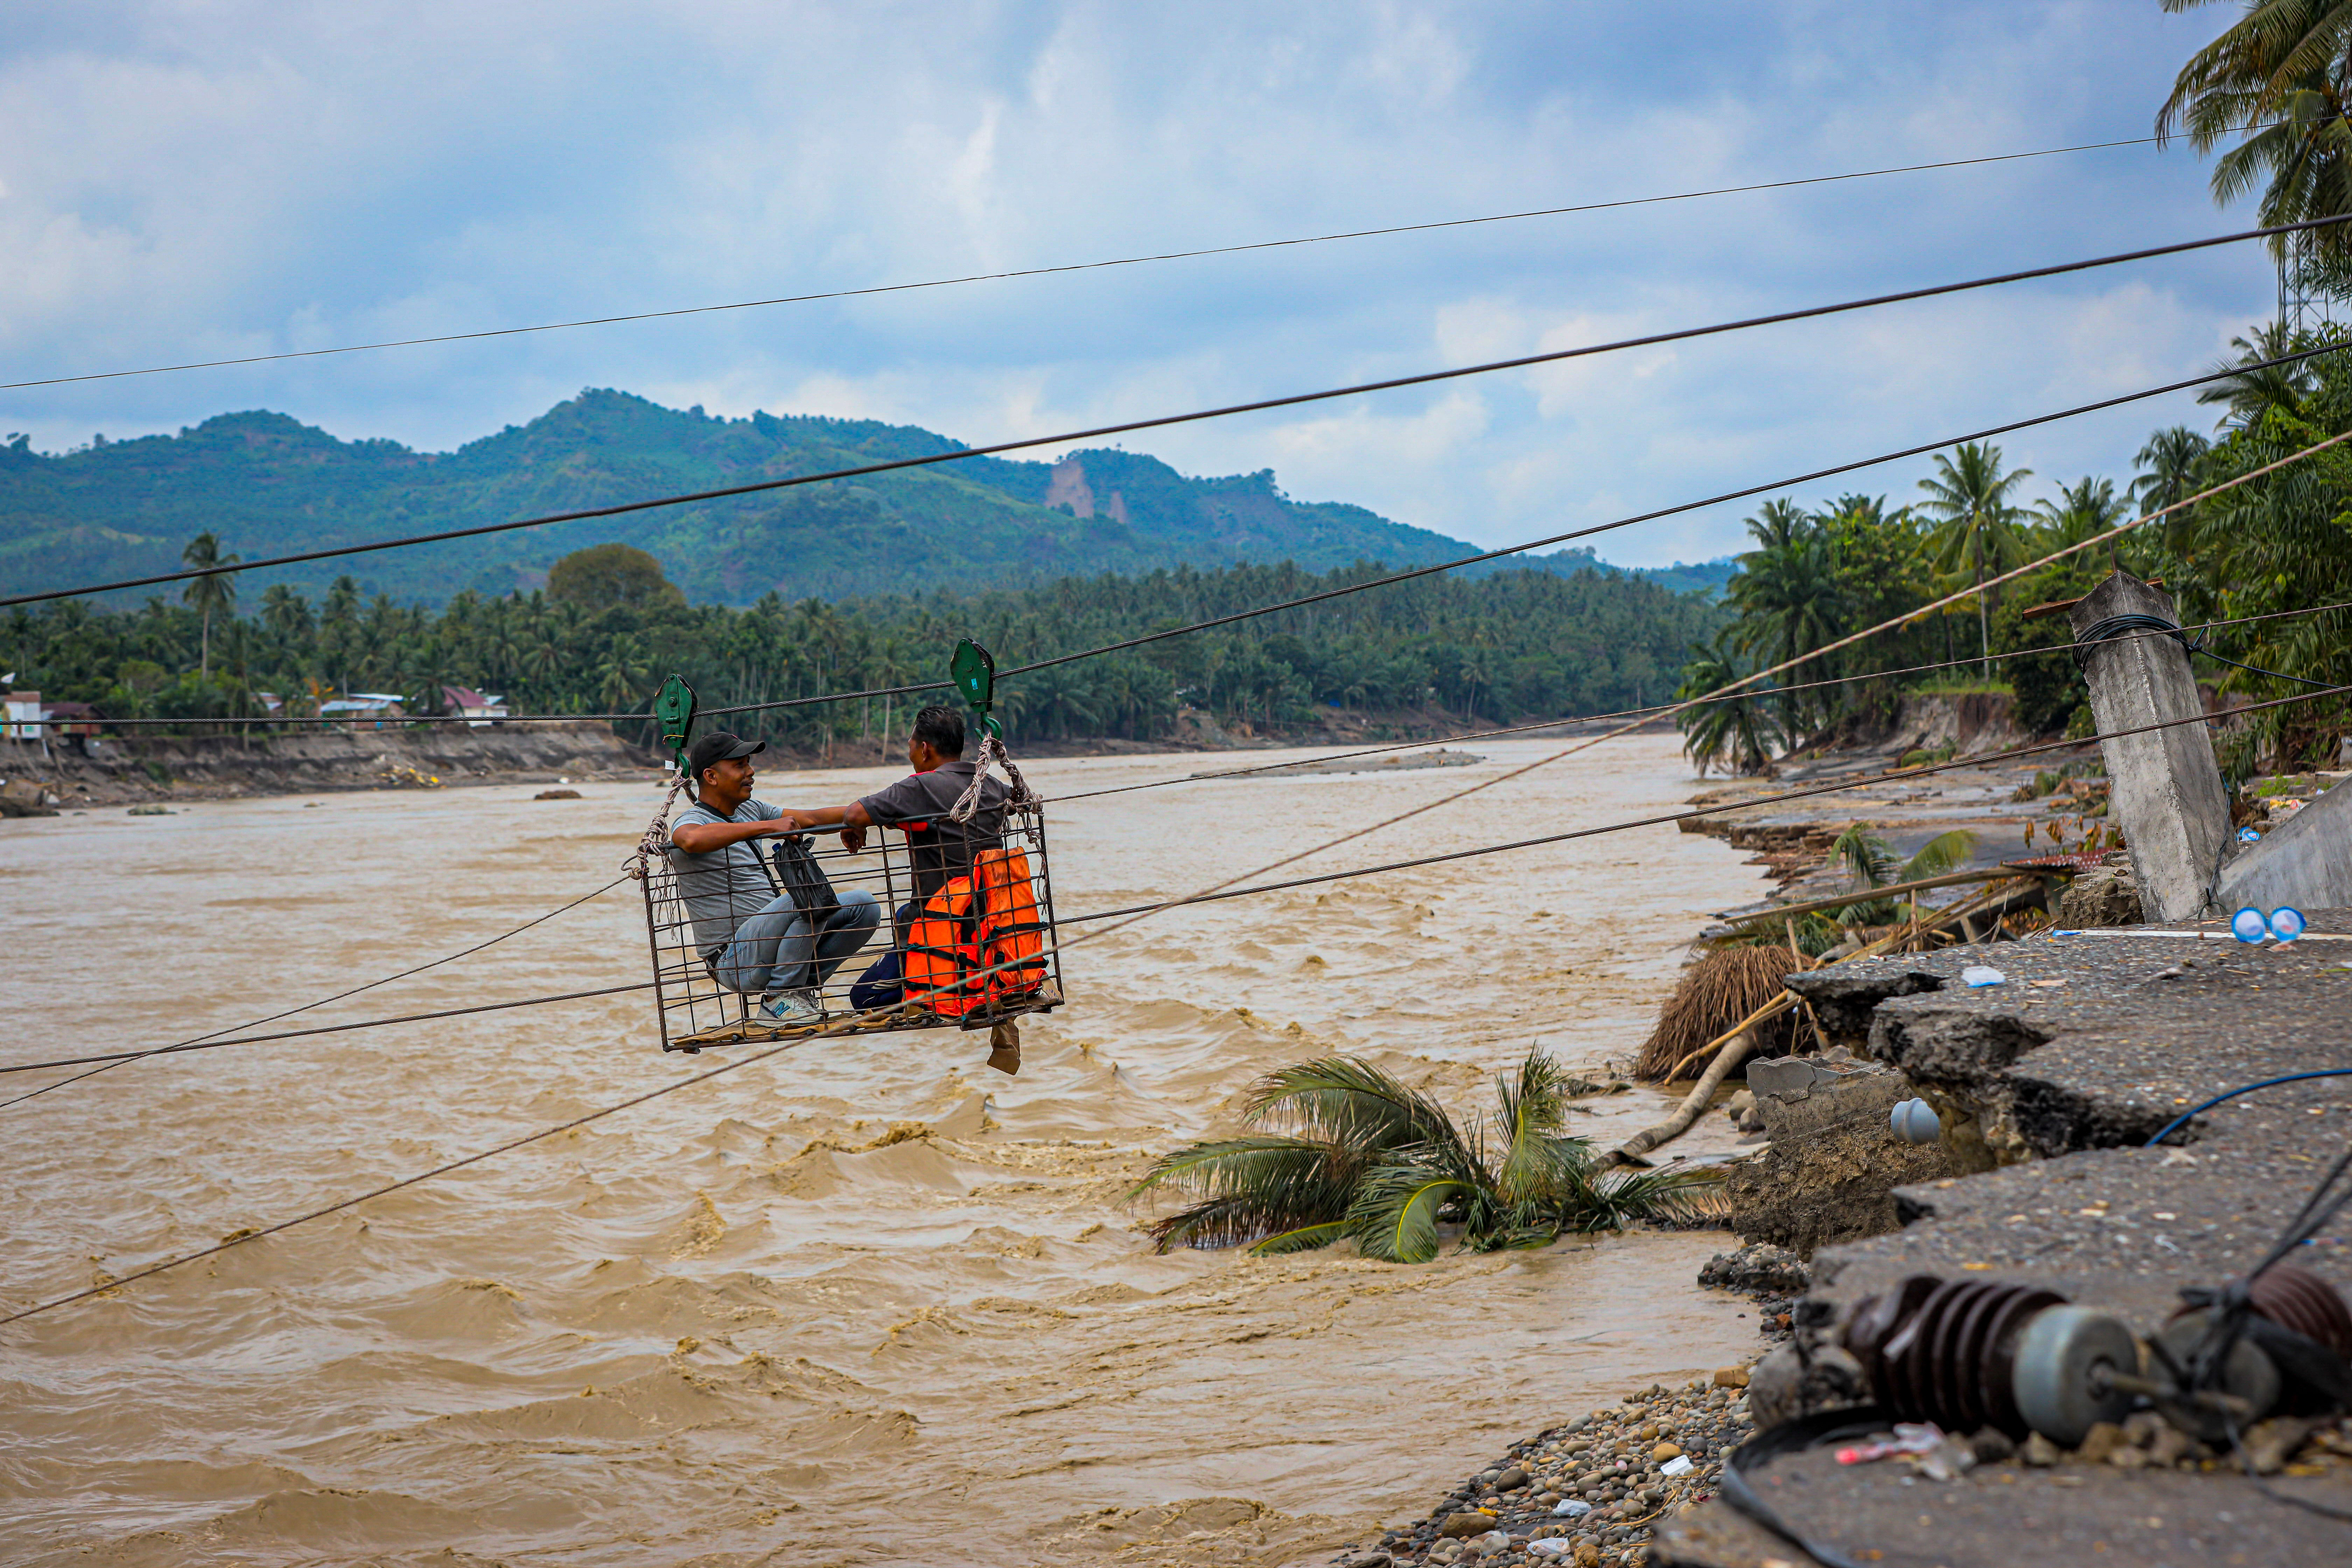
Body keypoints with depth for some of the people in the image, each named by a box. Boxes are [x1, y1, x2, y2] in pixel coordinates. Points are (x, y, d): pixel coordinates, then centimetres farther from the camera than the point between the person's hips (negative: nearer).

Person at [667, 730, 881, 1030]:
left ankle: (801, 988, 6)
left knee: (864, 905, 2)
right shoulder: (691, 821, -11)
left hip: (766, 943, 9)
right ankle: (778, 999, -15)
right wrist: (768, 827, -37)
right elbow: (692, 839, -36)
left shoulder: (749, 811, 17)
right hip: (734, 960, -9)